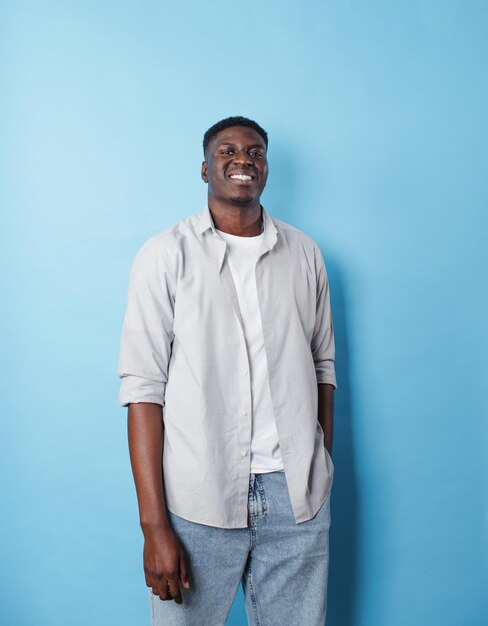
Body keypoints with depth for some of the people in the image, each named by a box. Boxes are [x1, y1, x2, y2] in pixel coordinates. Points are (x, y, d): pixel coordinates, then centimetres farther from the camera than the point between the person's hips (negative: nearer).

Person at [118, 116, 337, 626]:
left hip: (297, 495, 3)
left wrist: (323, 475, 10)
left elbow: (322, 365, 13)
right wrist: (154, 525, -11)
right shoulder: (165, 255, -3)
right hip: (197, 502, -2)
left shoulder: (304, 253, 8)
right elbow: (144, 387, -7)